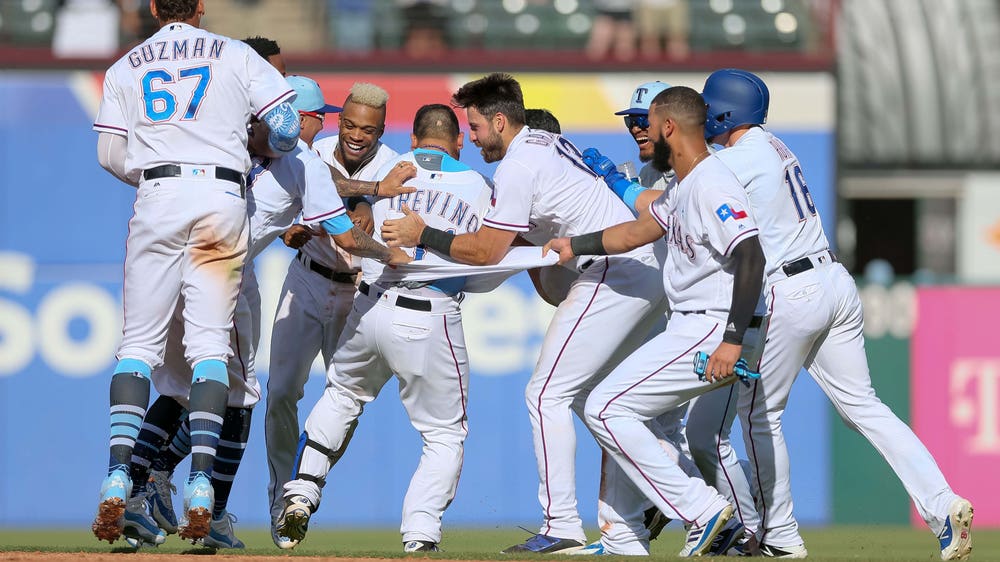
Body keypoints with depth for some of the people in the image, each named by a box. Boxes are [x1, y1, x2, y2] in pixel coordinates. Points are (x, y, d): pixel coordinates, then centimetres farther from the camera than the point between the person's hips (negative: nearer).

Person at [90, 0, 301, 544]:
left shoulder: (126, 67, 14)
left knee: (140, 341, 2)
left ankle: (117, 476, -16)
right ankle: (201, 482, -15)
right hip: (223, 199, 0)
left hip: (157, 198, 0)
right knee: (210, 342, 0)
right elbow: (285, 124, 0)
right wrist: (269, 152, 22)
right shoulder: (235, 55, 10)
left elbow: (110, 155, 7)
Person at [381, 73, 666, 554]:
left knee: (547, 394, -7)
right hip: (648, 271, 10)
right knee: (588, 395, 17)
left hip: (614, 276, -10)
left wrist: (421, 235, -2)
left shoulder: (518, 166, -11)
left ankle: (562, 526, -12)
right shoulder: (546, 142, 20)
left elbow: (486, 251, -11)